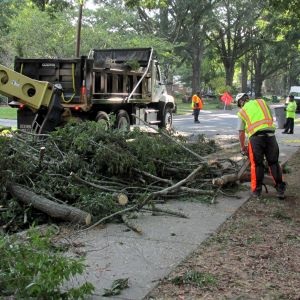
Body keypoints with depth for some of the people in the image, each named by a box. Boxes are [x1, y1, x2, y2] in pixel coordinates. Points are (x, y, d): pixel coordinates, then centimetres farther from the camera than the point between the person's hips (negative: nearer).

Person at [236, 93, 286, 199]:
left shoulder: (241, 112, 15)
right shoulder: (261, 102, 19)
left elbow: (241, 132, 14)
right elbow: (271, 119, 20)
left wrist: (243, 147, 26)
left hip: (255, 138, -1)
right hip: (270, 134, 2)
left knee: (257, 165, 10)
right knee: (274, 163, 12)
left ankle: (256, 190, 15)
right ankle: (280, 189, 14)